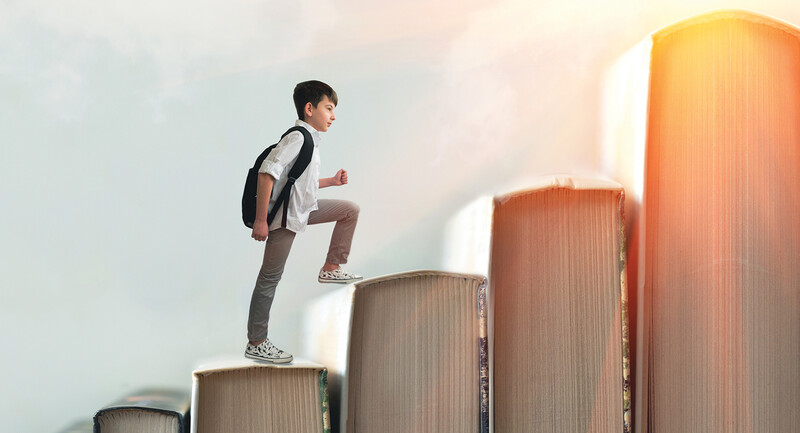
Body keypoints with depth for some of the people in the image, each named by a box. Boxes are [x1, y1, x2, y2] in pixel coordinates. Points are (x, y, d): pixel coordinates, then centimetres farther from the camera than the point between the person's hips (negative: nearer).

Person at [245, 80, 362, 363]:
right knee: (270, 278, -2)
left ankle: (331, 268, 17)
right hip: (285, 216, -9)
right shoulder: (297, 138, -17)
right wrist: (260, 220, -27)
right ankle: (256, 344, 4)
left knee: (350, 210, 14)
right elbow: (267, 173, -26)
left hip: (304, 210, 9)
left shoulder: (311, 140, 12)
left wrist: (332, 181, 16)